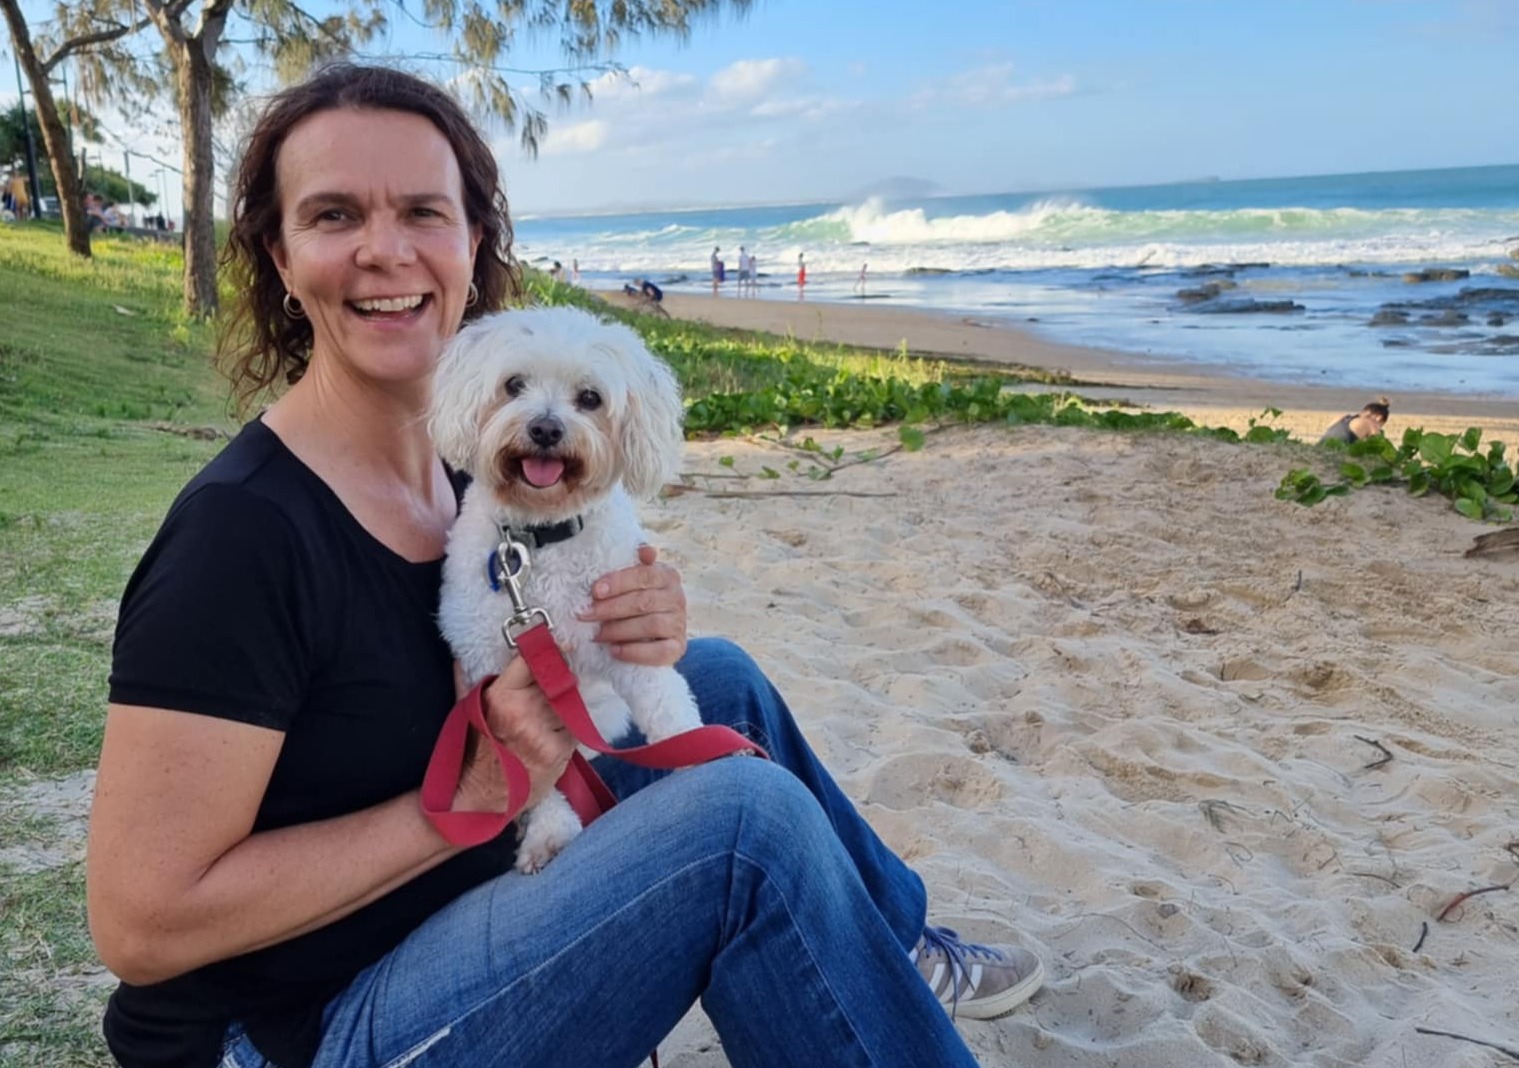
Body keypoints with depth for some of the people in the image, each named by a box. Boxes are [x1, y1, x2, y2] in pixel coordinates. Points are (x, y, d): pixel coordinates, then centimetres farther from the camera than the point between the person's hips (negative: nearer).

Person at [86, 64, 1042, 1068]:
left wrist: (640, 636, -13)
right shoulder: (241, 531, -25)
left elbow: (537, 694, 8)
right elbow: (143, 923, -24)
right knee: (745, 815, -24)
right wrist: (473, 794, -22)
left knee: (717, 676, 5)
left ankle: (896, 946, 25)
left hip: (445, 925, 8)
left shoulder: (466, 462, -1)